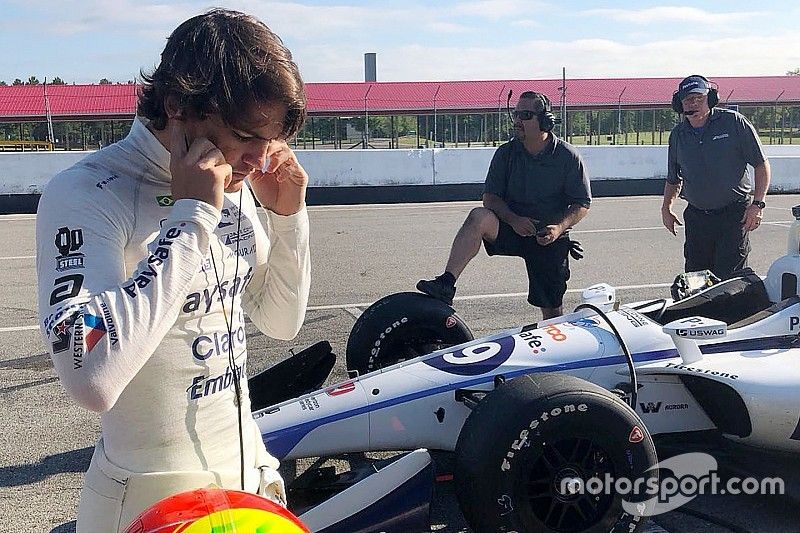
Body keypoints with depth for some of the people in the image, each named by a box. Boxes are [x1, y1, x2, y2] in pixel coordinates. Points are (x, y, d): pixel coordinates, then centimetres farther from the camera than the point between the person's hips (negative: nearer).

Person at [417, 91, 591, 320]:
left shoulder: (567, 156, -4)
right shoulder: (506, 153, 1)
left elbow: (582, 204, -2)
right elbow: (490, 197, -1)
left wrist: (560, 227, -20)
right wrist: (513, 219, -19)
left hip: (549, 238, -1)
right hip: (512, 228, 1)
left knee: (551, 310, 1)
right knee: (478, 217, -31)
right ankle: (445, 285, -41)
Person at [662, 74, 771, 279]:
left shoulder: (734, 122, -4)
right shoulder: (677, 134, 9)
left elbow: (761, 164, -2)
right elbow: (673, 178, 23)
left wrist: (757, 204, -10)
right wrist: (666, 208, 12)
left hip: (734, 215, -4)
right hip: (696, 216, 4)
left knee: (728, 278, -8)